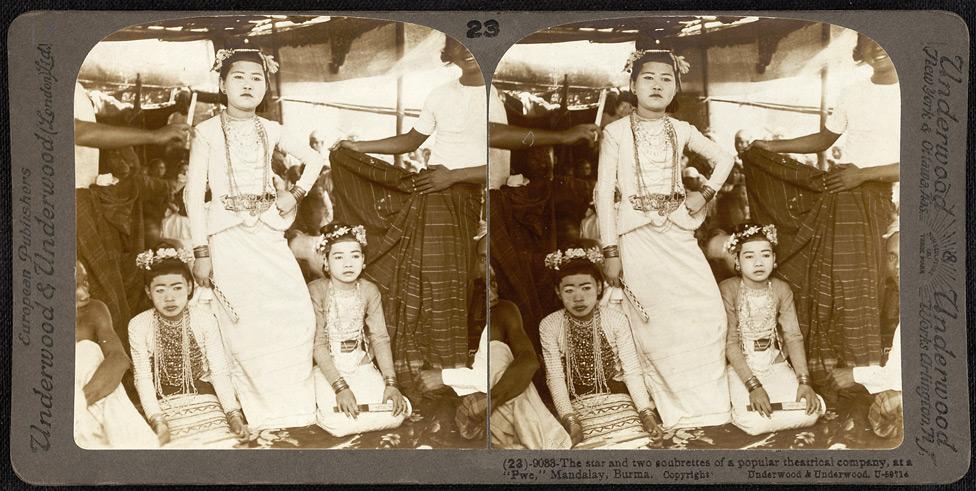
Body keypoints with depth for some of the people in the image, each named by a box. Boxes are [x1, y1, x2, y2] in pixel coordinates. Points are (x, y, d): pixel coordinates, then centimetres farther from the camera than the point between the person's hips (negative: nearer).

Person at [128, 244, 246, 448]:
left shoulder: (204, 318, -3)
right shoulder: (139, 326, -3)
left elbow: (219, 371, -5)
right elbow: (143, 379, -5)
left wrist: (234, 413, -17)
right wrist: (157, 421, -19)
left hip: (204, 399, 1)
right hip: (163, 406, 0)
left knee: (218, 439, -23)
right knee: (177, 444, -25)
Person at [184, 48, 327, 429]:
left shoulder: (270, 131, 10)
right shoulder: (208, 132, -1)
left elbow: (315, 159, 25)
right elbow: (194, 193, -4)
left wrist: (297, 193, 9)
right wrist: (201, 252, -9)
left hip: (268, 233, 4)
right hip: (228, 236, -4)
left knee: (299, 317, -6)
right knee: (244, 326, -7)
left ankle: (292, 405, 10)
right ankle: (261, 413, 5)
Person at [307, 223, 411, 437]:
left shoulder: (370, 291, -1)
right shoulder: (316, 291, -15)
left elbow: (380, 338, -2)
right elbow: (318, 344, -16)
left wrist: (390, 383, -14)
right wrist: (340, 387, -25)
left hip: (360, 364, 4)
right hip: (326, 367, -4)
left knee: (396, 413, -16)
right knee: (339, 423, -28)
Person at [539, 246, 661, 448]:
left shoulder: (616, 319, -4)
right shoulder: (549, 326, -3)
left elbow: (632, 370, -5)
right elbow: (555, 378, -6)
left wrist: (646, 412, -16)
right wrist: (570, 420, -17)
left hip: (618, 399, 1)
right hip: (577, 405, -1)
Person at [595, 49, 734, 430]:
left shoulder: (681, 131, 7)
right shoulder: (616, 132, -3)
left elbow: (723, 158, 23)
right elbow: (604, 192, -4)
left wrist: (706, 193, 7)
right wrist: (610, 252, -9)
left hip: (677, 231, 4)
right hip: (637, 236, -3)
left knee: (709, 313, -6)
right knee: (655, 324, -5)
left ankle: (707, 405, 10)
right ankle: (677, 412, 7)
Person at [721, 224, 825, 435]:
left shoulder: (781, 289, -1)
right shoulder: (728, 290, -14)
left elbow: (793, 337, -3)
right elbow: (730, 343, -16)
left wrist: (804, 381, -16)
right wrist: (753, 385, -24)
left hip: (775, 364, 4)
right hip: (740, 367, -4)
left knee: (810, 412, -17)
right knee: (755, 422, -28)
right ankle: (734, 410, 6)